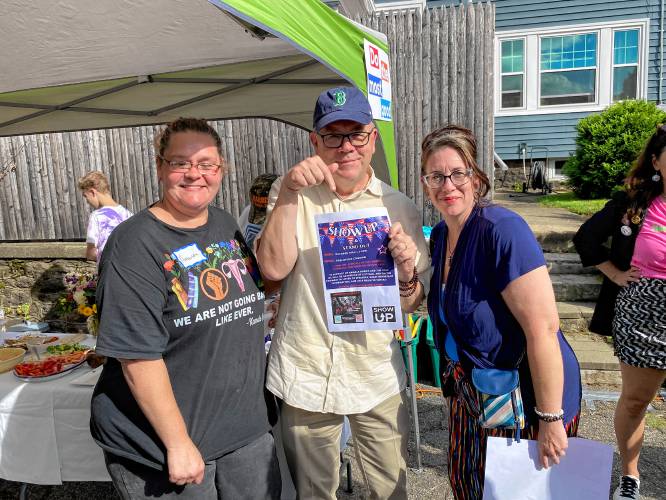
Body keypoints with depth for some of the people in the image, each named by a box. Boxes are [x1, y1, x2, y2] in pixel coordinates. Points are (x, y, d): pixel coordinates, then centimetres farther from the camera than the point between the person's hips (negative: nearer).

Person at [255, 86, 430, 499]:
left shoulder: (399, 207, -2)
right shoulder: (292, 194, -3)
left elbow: (412, 304, 1)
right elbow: (274, 267, -18)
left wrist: (407, 272, -20)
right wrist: (288, 192, -24)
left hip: (377, 375, 1)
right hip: (305, 373, 0)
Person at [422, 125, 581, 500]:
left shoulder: (502, 229, -25)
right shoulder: (440, 234, 1)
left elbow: (543, 328, -28)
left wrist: (551, 419, -25)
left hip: (524, 397, -7)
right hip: (472, 395, 8)